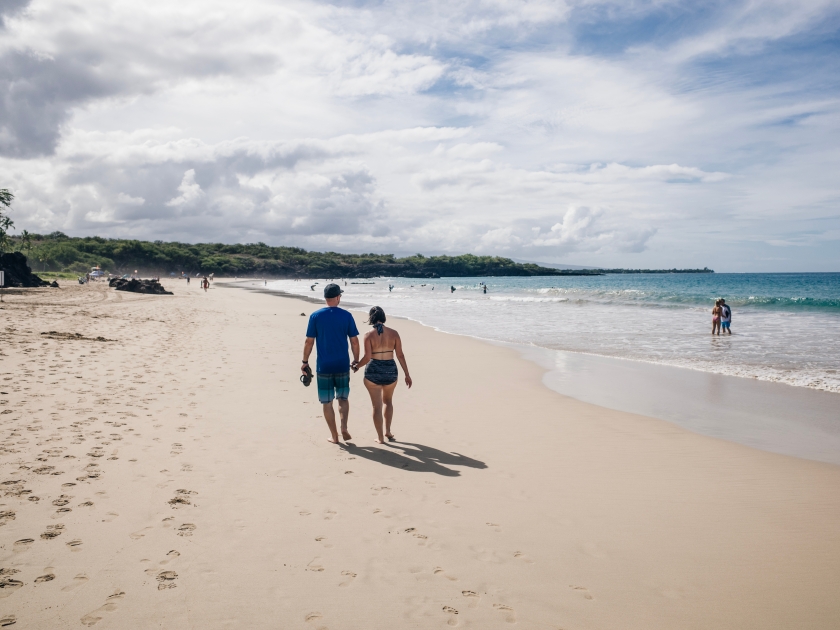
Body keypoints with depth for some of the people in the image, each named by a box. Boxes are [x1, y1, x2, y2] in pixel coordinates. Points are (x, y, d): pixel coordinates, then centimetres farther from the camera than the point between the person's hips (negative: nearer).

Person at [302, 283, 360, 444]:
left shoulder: (315, 316, -4)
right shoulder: (346, 316, -3)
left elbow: (309, 341, -3)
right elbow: (354, 341, -1)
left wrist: (305, 361, 8)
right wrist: (356, 360, 13)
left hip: (323, 367, -1)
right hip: (342, 366, 1)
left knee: (327, 402, 10)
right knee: (343, 398, 18)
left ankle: (334, 436, 14)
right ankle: (344, 427, -1)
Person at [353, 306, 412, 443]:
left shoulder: (369, 335, -9)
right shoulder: (393, 333, -3)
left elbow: (367, 357, -15)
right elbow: (400, 355, -2)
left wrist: (356, 366, 4)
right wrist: (407, 375, 5)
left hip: (373, 372, -2)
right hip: (391, 371, 2)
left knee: (377, 406, 10)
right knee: (388, 401, 27)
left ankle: (380, 437, 15)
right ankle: (388, 432, 25)